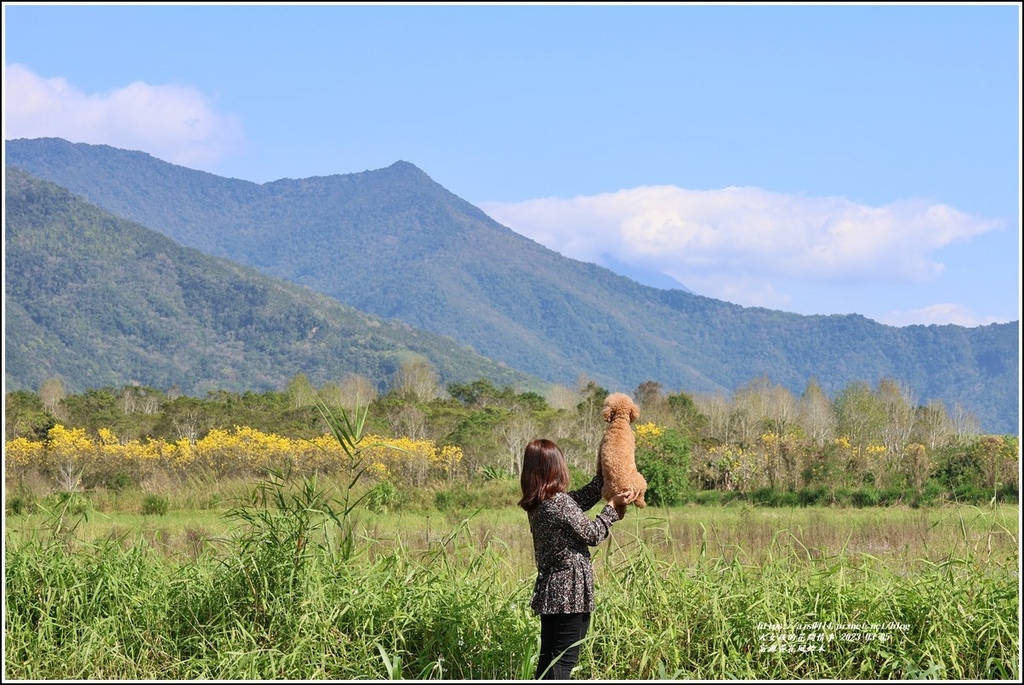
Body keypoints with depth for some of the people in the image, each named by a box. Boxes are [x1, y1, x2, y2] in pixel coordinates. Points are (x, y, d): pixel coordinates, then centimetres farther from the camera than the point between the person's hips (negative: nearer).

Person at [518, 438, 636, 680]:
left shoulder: (537, 503, 7)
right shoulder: (559, 502, -19)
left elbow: (580, 500, 21)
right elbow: (593, 535, -9)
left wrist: (604, 476, 24)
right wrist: (613, 506, 1)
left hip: (550, 591, 9)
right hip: (571, 592, -9)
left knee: (548, 660, 12)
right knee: (563, 663, -6)